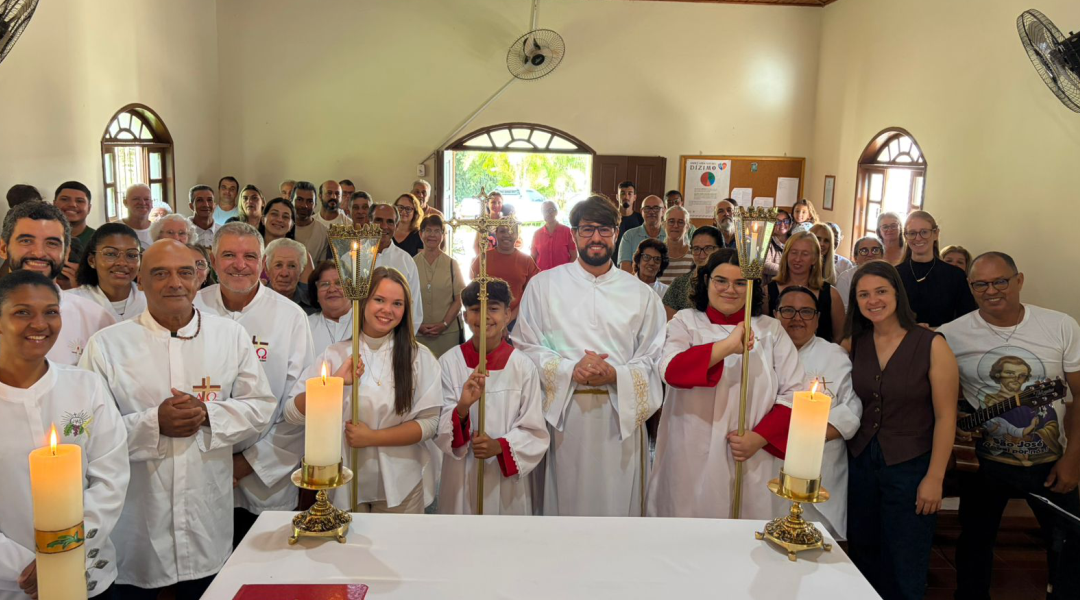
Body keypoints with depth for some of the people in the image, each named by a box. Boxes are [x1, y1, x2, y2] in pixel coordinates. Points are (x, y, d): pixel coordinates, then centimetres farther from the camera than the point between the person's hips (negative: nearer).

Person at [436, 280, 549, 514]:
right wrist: (462, 408, -27)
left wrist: (500, 446, -19)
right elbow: (439, 429, -8)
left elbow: (535, 432, -3)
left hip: (507, 477, 0)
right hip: (462, 475, 0)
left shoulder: (523, 366, -9)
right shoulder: (448, 363, -8)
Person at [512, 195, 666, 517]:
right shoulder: (543, 285, 5)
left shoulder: (641, 294, 8)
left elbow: (653, 359, 5)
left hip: (620, 415, 1)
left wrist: (615, 375, -13)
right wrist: (570, 370, -15)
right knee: (566, 496, 6)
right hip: (563, 412, -1)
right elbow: (525, 347, 0)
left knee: (616, 499, 5)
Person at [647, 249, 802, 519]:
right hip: (693, 462, -1)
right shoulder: (685, 322, 3)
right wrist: (727, 346, -25)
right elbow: (671, 370, -16)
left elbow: (793, 392, 3)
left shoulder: (771, 329, 8)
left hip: (753, 464, 2)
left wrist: (760, 437, -10)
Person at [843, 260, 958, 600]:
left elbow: (946, 416, -11)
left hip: (910, 467, -4)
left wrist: (934, 478, -12)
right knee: (863, 557, 17)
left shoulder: (931, 345, -11)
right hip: (860, 463, 4)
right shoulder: (853, 345, 0)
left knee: (904, 571, 9)